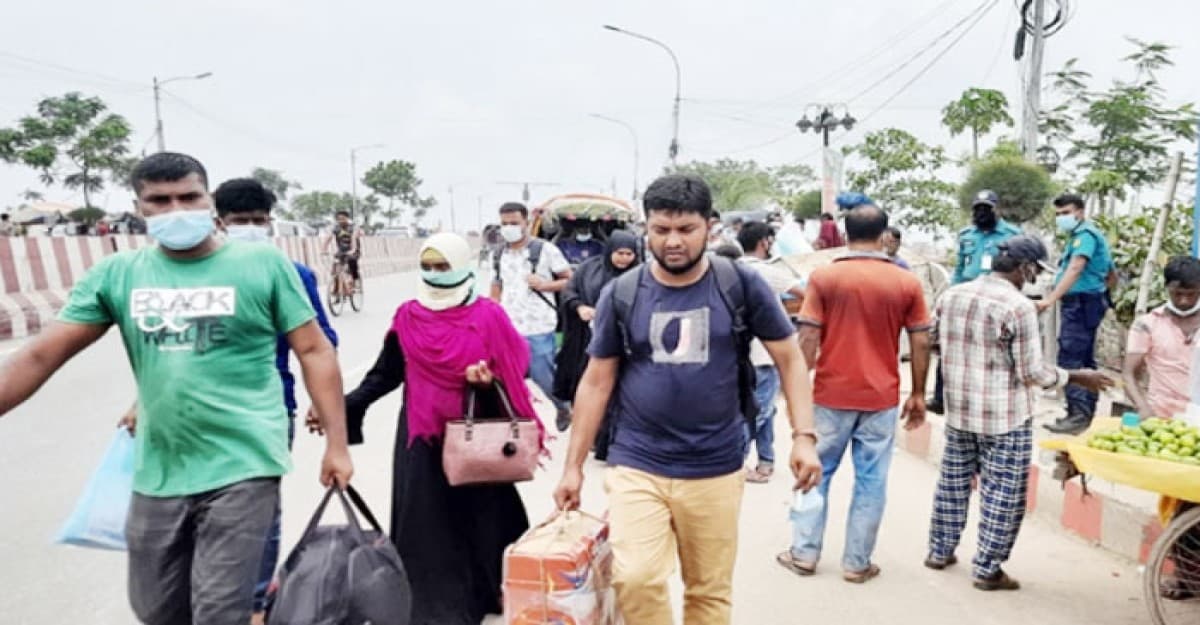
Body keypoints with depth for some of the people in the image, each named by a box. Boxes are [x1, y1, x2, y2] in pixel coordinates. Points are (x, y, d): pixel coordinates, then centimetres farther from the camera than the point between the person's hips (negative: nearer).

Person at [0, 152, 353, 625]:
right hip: (157, 473, 5)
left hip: (243, 467, -4)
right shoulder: (116, 275, 3)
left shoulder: (264, 263, -7)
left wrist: (336, 445, -7)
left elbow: (315, 351, -5)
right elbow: (42, 355, 3)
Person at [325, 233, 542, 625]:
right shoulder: (408, 317, 2)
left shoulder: (488, 315, -5)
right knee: (425, 519, 2)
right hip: (422, 434, 2)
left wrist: (490, 377, -20)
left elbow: (516, 365, 0)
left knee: (480, 512, 6)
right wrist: (343, 406, -5)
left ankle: (485, 590, 26)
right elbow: (385, 374, 6)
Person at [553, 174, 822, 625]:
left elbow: (789, 358, 4)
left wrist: (804, 436, -7)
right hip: (636, 466, 0)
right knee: (635, 579, -15)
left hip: (716, 470, 0)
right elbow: (597, 382, 4)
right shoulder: (622, 295, -1)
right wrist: (573, 466, 5)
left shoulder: (741, 285, -4)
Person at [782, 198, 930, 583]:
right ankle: (857, 562, 18)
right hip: (881, 398, 1)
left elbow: (808, 339, -8)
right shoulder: (907, 283, -2)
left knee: (817, 472, 13)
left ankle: (805, 554, 20)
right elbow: (921, 343, 0)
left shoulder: (824, 278, -6)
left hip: (831, 395, -1)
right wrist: (918, 395, 10)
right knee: (871, 481, 10)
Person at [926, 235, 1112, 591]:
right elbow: (1032, 372, -16)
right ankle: (988, 570, 13)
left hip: (958, 411, 6)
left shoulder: (952, 296, 1)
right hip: (1005, 418, -6)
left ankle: (940, 551, 28)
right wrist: (1077, 377, -2)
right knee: (1002, 494, 6)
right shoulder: (1019, 307, -19)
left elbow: (942, 347, 11)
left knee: (953, 481, 18)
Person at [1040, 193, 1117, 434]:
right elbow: (1112, 276, 29)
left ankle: (1078, 414, -18)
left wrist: (1050, 299, -39)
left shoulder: (1085, 234, -11)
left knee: (1070, 359, -15)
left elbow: (1075, 269, -29)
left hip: (1080, 303, -11)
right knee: (1085, 360, 14)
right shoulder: (1092, 235, 22)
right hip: (1087, 303, 11)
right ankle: (1087, 412, 21)